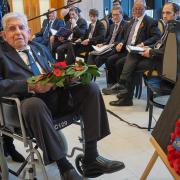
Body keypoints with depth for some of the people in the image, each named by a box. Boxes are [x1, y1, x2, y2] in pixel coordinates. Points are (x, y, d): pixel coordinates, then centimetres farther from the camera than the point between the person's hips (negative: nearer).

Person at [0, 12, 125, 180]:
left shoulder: (39, 47, 24)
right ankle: (63, 166, -25)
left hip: (58, 95, 6)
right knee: (34, 104, -39)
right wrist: (30, 85, -20)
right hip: (32, 102, -5)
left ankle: (91, 157, -15)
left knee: (90, 87, -14)